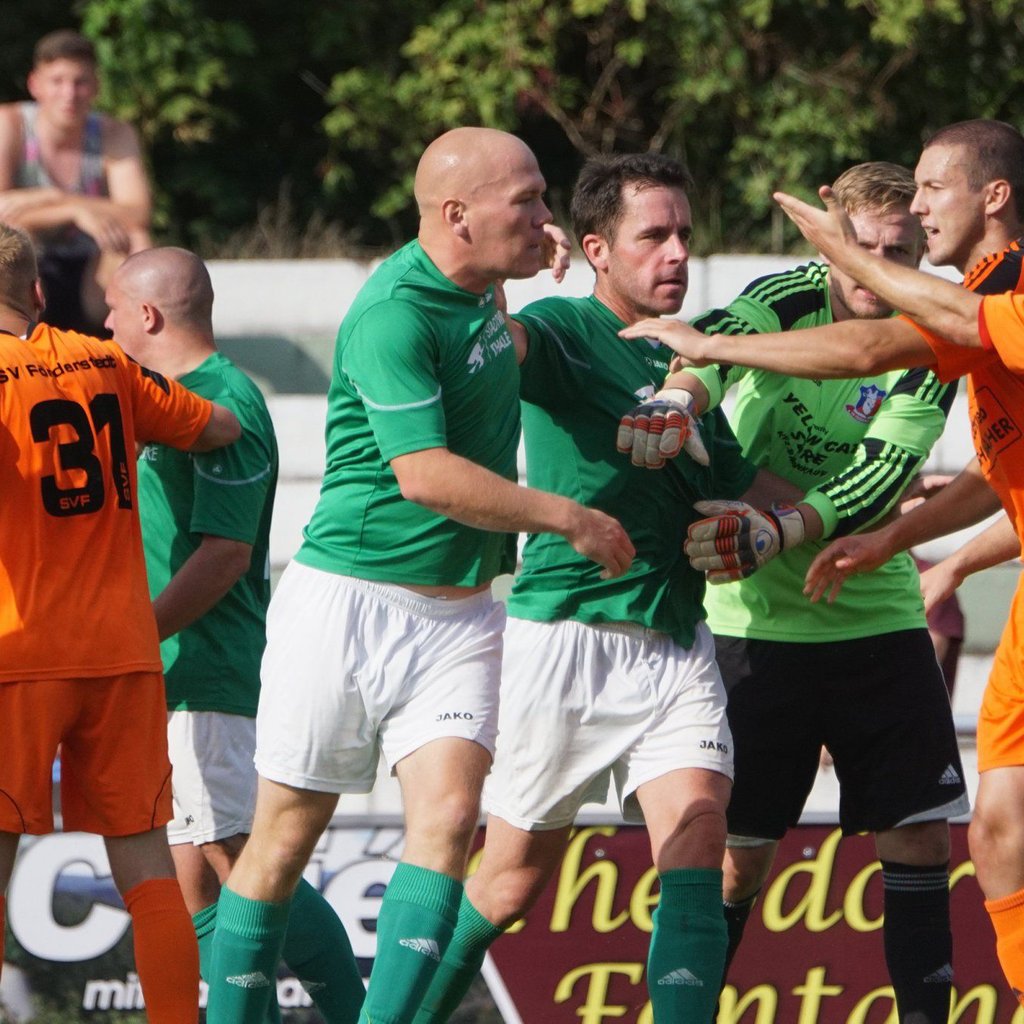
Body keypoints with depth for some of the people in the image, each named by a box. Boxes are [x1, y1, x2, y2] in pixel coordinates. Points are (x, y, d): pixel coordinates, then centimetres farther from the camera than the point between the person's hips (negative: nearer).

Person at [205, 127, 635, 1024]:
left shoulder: (477, 288, 8)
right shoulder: (394, 313, -18)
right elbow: (426, 474, -24)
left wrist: (533, 248, 15)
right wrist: (568, 519, -15)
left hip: (458, 611, 7)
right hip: (349, 602, -7)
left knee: (449, 818, -12)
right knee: (287, 835, 2)